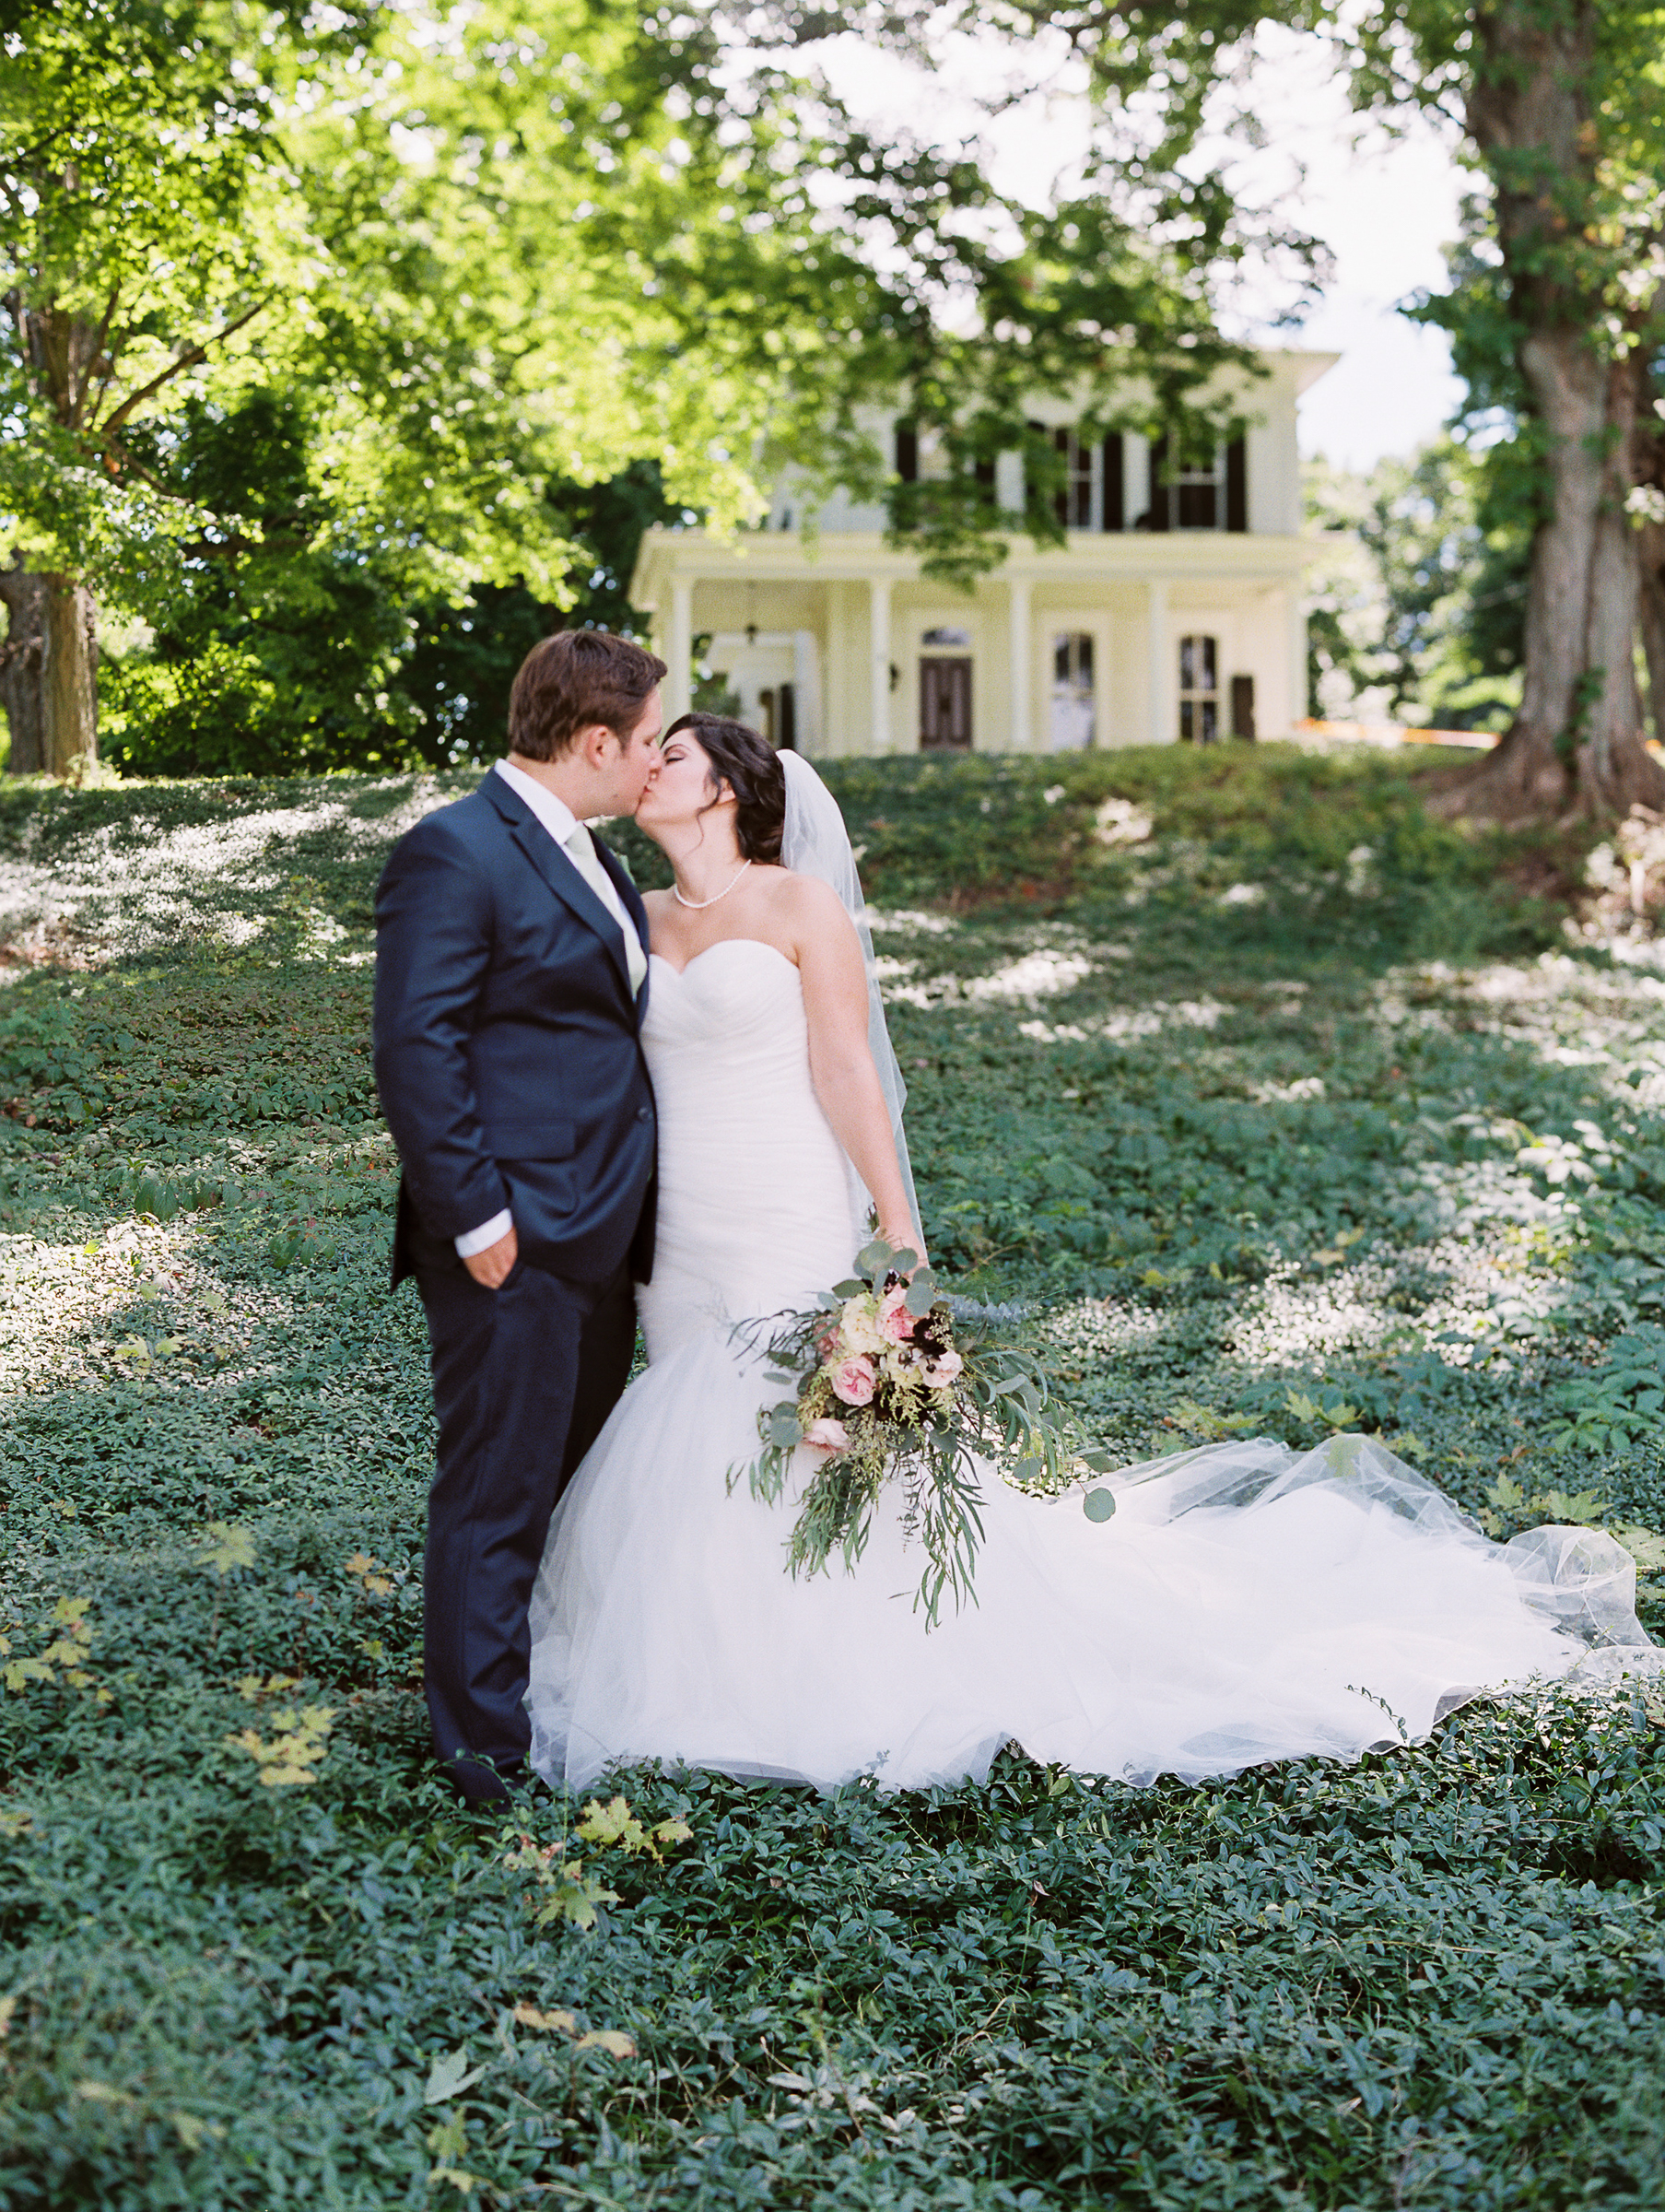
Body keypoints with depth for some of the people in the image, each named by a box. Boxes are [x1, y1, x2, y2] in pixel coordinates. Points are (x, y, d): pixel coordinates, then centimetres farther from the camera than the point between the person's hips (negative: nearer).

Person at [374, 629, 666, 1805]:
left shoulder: (583, 853, 16)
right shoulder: (455, 855, -14)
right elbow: (416, 1050, -19)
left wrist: (632, 1210, 18)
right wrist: (475, 1219, -21)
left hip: (599, 1235, 10)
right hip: (516, 1245, -10)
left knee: (576, 1484, 18)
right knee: (499, 1494, -1)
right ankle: (488, 1751, 10)